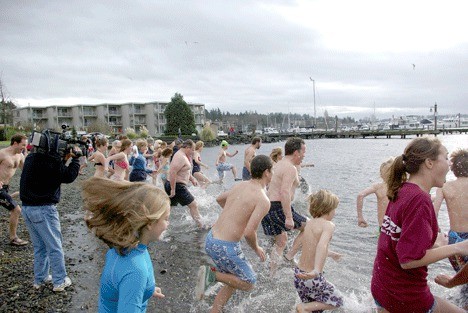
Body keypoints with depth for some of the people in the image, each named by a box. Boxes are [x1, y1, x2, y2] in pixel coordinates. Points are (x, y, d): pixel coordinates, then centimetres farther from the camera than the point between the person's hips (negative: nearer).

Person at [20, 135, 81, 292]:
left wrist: (63, 159, 5)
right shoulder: (52, 161, -19)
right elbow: (69, 176, -11)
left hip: (27, 208, 8)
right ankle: (60, 281, 13)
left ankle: (39, 279, 29)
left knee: (39, 246, 20)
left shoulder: (31, 157, 7)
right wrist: (75, 158, -3)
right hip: (43, 209, -8)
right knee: (55, 247, 4)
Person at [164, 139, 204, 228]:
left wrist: (192, 178, 13)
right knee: (193, 205, -3)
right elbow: (172, 172, -27)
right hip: (178, 186, -10)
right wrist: (173, 189, -26)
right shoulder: (181, 157, -18)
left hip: (172, 185, 10)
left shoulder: (182, 155, 15)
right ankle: (201, 227, 3)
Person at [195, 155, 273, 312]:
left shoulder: (240, 186, 7)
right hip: (226, 247, -8)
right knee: (248, 283, 13)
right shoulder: (263, 200, -17)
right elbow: (249, 232, -23)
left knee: (233, 282, 25)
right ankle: (212, 274, -2)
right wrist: (256, 249, -3)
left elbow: (219, 199, 26)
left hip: (210, 239, 8)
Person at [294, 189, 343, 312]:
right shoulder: (328, 225, -14)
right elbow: (322, 245, -34)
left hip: (299, 274, 7)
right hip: (313, 278, -7)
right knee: (337, 301, 18)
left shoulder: (309, 223, 8)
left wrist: (331, 254, 41)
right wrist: (316, 271, -50)